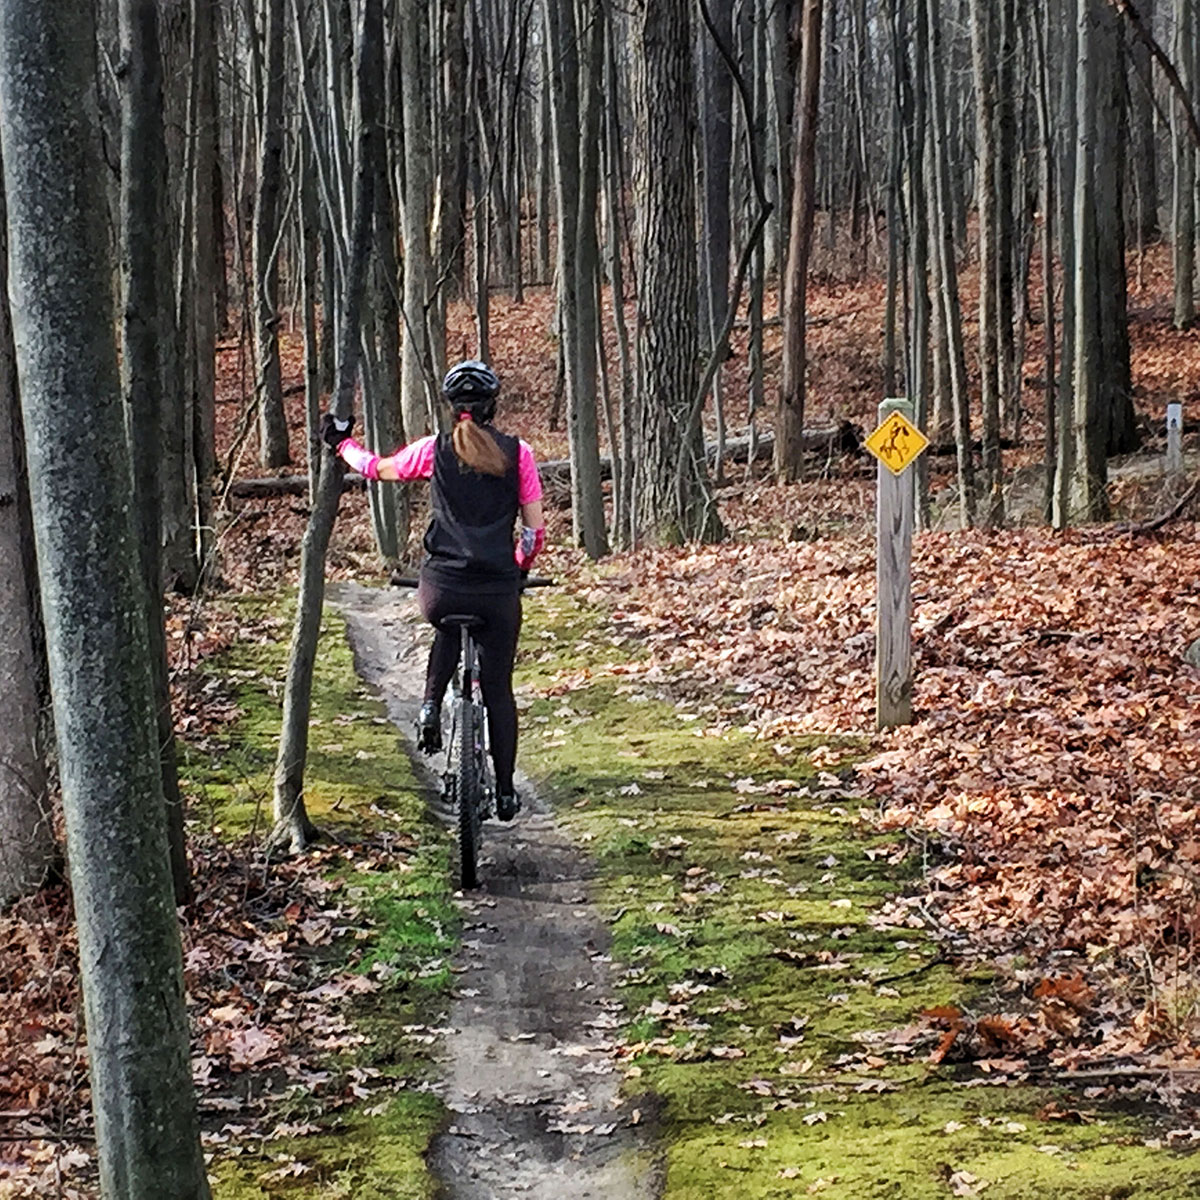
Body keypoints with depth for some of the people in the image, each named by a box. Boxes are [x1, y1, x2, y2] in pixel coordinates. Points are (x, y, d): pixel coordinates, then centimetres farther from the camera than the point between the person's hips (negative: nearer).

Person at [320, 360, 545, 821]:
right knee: (498, 688, 15)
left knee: (449, 628, 37)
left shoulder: (434, 450, 1)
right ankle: (505, 791, 18)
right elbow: (535, 531, 3)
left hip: (442, 589, 1)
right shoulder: (517, 453, 0)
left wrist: (341, 443, 35)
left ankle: (431, 707, 18)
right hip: (499, 592, 0)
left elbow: (375, 468, 16)